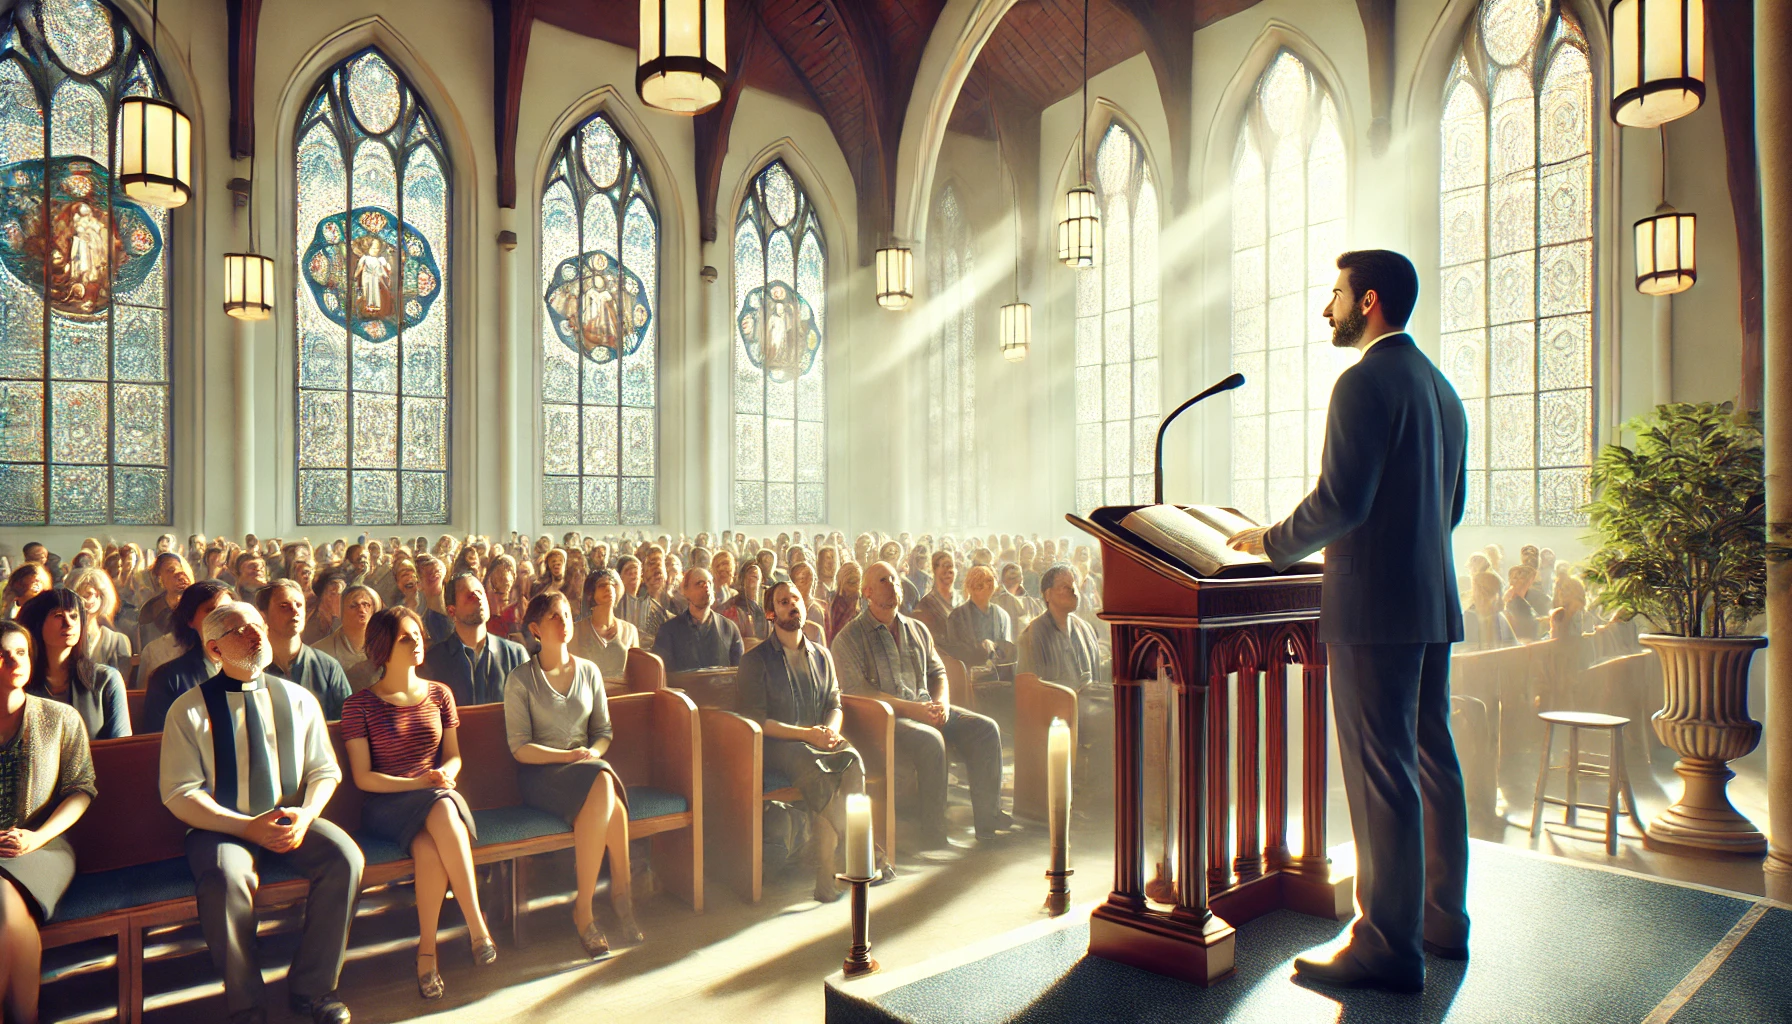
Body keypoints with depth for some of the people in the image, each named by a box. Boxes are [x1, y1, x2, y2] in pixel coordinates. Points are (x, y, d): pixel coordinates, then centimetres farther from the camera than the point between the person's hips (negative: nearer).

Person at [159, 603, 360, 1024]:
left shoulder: (298, 699, 8)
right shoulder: (189, 710, -1)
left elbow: (324, 769, 9)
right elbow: (179, 793, -7)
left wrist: (306, 814, -13)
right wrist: (247, 827, -19)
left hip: (292, 822, 3)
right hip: (223, 827, -2)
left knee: (345, 856, -25)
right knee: (226, 879, -35)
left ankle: (312, 988, -8)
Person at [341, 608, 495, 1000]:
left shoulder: (439, 694, 14)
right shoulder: (360, 705, 3)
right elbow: (362, 777, -2)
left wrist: (445, 773, -8)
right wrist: (418, 783, -15)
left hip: (438, 796, 3)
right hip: (386, 805, -3)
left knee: (429, 846, -35)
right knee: (441, 807, -37)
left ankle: (427, 948, -28)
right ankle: (476, 926, -34)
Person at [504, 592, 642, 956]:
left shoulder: (589, 671, 12)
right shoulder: (521, 678, -1)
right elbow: (519, 747, -5)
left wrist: (593, 753, -8)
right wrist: (568, 755, -17)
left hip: (587, 766, 3)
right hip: (540, 774, -3)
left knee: (603, 783, -34)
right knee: (603, 782, -34)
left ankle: (585, 906, -26)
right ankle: (621, 891, -23)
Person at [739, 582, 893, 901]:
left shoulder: (822, 656, 18)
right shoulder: (755, 660, 3)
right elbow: (755, 719, -4)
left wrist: (831, 730, -8)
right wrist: (806, 734, -15)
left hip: (819, 739, 4)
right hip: (777, 744, -4)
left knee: (853, 761, -30)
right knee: (816, 770, -36)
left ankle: (828, 871, -29)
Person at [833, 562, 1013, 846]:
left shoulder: (918, 630, 19)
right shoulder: (849, 638, -1)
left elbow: (938, 672, 21)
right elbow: (856, 690, -11)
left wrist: (941, 703, -4)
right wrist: (910, 708, -18)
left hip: (926, 709, 6)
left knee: (986, 728, -13)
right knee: (930, 739, -34)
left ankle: (987, 817, -8)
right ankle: (933, 834, -24)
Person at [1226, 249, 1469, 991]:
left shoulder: (1366, 381, -12)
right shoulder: (1441, 387, 18)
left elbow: (1341, 499, -20)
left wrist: (1273, 542, -6)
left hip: (1373, 604, -10)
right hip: (1432, 602, 10)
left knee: (1381, 773, -5)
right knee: (1432, 760, 16)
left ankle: (1388, 947, 4)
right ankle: (1441, 920, 28)